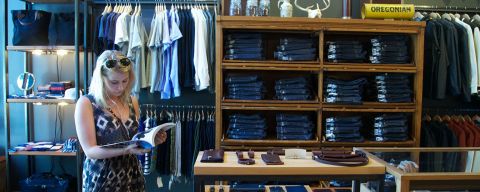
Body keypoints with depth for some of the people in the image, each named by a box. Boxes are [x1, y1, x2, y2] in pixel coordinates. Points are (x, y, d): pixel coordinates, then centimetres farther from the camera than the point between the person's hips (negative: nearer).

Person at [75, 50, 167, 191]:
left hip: (131, 175, 5)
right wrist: (126, 149, -29)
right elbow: (90, 150, -16)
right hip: (101, 179, -4)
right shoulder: (86, 103, -12)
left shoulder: (132, 101, 3)